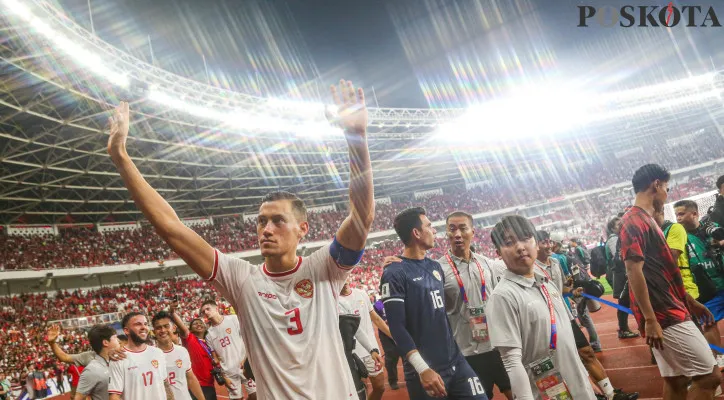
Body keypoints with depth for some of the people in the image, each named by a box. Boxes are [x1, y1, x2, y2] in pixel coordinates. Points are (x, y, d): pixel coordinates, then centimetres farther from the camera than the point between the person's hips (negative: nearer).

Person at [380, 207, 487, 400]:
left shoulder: (436, 267, 13)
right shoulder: (395, 274, -10)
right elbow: (397, 328, -16)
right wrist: (422, 369, -23)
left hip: (456, 362, 6)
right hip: (426, 370, -6)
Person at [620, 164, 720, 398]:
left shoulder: (647, 220, 18)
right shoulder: (635, 221, -15)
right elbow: (634, 271, -22)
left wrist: (689, 301, 24)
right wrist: (650, 320, -24)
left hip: (671, 312, 10)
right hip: (664, 317, -10)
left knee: (675, 379, 12)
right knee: (709, 376, -6)